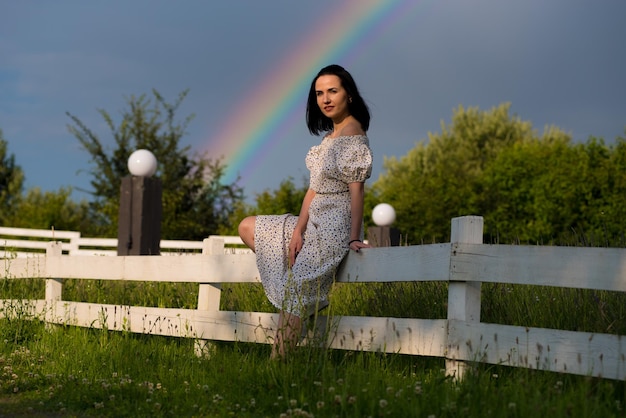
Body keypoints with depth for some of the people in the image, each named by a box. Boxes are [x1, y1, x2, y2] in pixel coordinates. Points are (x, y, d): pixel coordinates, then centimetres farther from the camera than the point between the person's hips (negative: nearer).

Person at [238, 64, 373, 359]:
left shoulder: (352, 133, -14)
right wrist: (298, 229, -1)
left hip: (333, 226, -11)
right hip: (314, 223, 11)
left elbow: (356, 190, -18)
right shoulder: (332, 134, 13)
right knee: (247, 228, 19)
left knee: (293, 298, -12)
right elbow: (315, 187, 8)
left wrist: (355, 238, -23)